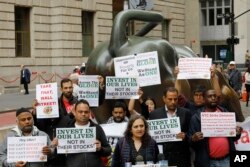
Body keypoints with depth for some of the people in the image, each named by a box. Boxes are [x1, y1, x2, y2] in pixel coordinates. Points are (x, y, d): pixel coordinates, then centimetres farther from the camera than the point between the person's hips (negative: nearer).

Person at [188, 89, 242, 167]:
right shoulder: (197, 117, -2)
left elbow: (233, 137, 15)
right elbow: (190, 140, -1)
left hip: (227, 159, 3)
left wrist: (237, 133, -7)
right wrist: (193, 139, -23)